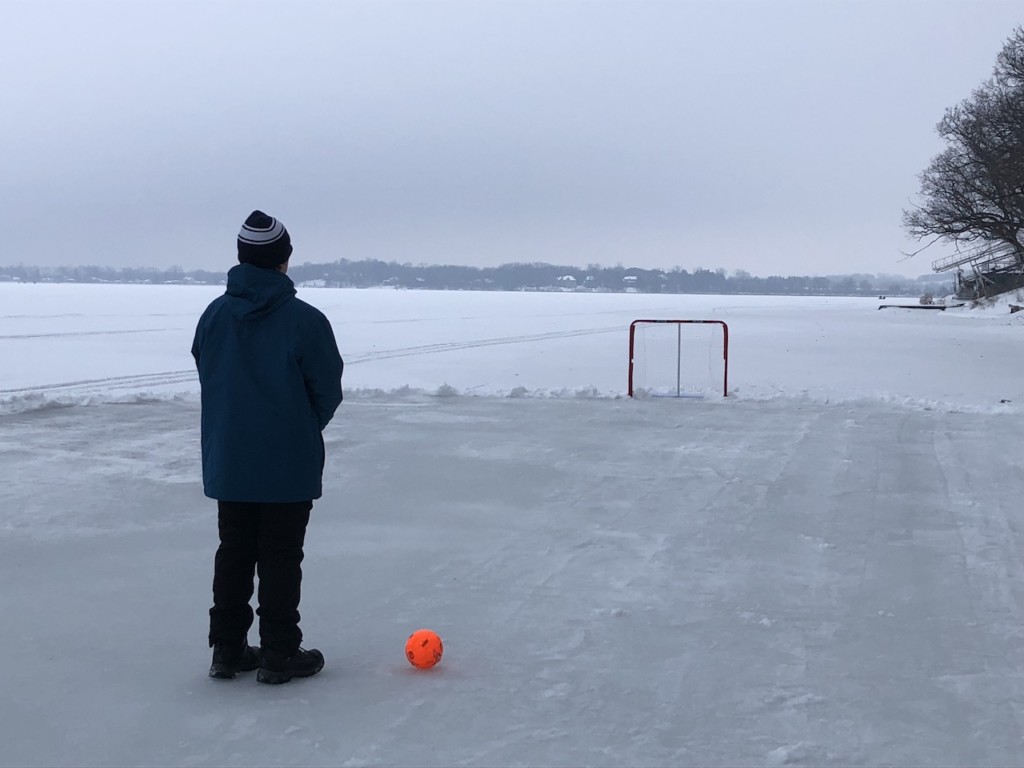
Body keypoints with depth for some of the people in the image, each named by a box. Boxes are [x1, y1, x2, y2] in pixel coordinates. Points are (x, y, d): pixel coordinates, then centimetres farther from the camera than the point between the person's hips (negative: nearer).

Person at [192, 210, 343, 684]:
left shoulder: (213, 316, -2)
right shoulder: (305, 321, -16)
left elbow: (208, 379, 7)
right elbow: (328, 391, -9)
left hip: (227, 462, 5)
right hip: (288, 465, -4)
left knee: (233, 552, 14)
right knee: (280, 557, 5)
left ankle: (227, 649, 20)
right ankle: (279, 654, 10)